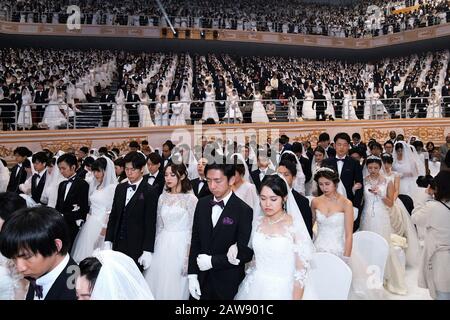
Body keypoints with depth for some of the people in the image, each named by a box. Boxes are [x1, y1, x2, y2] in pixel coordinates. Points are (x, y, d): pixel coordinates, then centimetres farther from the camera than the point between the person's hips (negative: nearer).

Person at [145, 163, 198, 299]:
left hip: (181, 247, -5)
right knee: (158, 285, 9)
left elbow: (193, 230, -8)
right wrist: (155, 249, 12)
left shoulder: (191, 199, -8)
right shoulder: (163, 197, 7)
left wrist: (188, 258, -11)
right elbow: (159, 227, 14)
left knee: (175, 287, 1)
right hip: (162, 247, 5)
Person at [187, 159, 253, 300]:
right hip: (202, 280, 4)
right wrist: (192, 275, 0)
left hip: (229, 284, -4)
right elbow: (195, 241, 5)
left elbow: (245, 253, -14)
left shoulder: (244, 211, -14)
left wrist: (212, 261, -16)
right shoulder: (202, 204, 1)